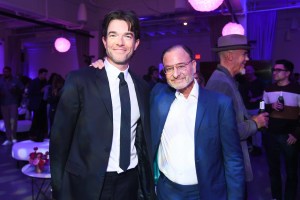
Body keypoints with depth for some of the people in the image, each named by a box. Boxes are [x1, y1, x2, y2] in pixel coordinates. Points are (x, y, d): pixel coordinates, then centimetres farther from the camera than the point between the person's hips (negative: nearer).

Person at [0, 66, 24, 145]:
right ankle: (8, 139, 12)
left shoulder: (15, 80, 1)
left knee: (13, 120, -9)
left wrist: (15, 91, -12)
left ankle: (13, 137, 7)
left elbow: (22, 89, 4)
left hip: (13, 103, -2)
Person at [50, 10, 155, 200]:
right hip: (89, 184, -4)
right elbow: (60, 138, -8)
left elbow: (143, 139, 10)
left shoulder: (142, 87, 3)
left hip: (131, 182, 4)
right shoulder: (79, 80, -11)